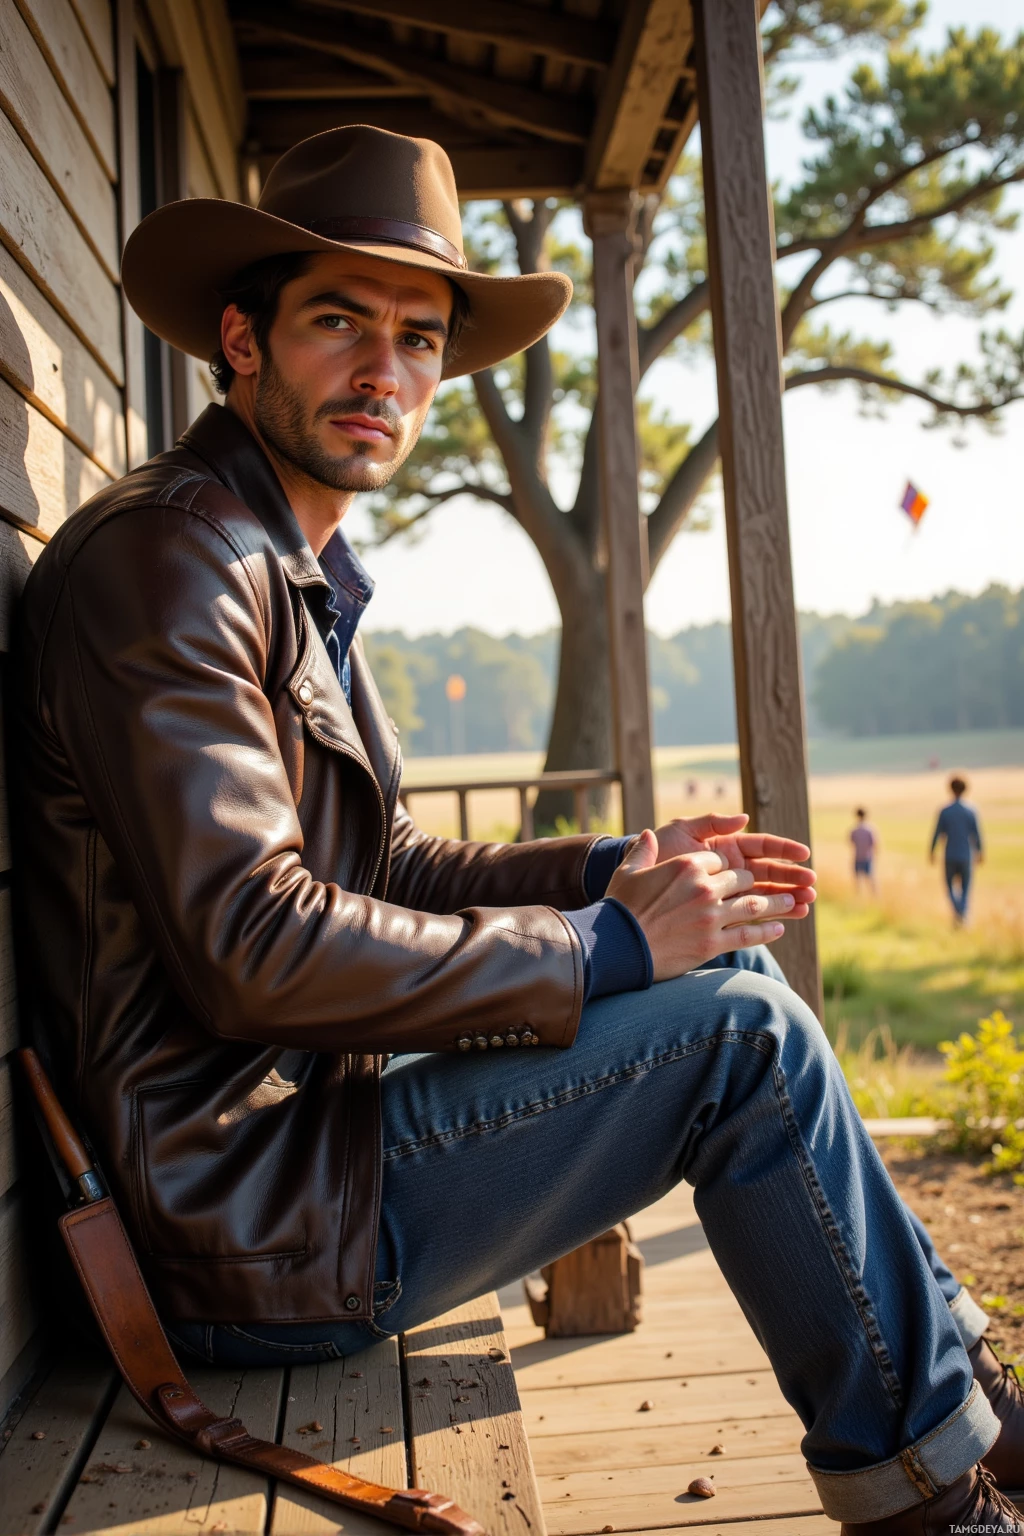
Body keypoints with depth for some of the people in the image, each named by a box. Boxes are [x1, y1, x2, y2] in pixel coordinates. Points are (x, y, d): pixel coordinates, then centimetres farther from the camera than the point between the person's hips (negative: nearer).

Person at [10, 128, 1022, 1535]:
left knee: (727, 965, 9)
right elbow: (249, 946, -25)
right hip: (256, 1221, -10)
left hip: (320, 1108, 10)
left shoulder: (296, 575, 16)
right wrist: (602, 946, -18)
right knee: (740, 1034, -14)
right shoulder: (165, 561, -16)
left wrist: (610, 873, 5)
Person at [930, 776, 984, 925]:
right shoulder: (970, 811, -4)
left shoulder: (944, 811, -6)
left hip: (950, 856, 0)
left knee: (950, 884, 13)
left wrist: (931, 851, 7)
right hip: (966, 856, 0)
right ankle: (962, 914, -1)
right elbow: (976, 834, -2)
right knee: (965, 886, 11)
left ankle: (956, 908, -12)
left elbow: (938, 833, -3)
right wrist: (980, 852, 11)